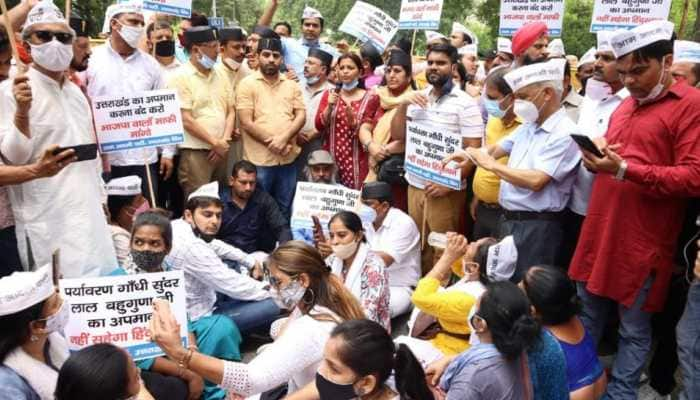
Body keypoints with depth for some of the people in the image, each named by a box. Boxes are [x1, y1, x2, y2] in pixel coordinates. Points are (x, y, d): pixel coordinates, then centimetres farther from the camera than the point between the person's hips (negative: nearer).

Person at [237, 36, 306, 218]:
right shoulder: (248, 84, -2)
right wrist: (273, 143, -13)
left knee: (284, 211, 14)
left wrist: (284, 138, -15)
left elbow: (301, 116, 2)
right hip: (259, 160, -4)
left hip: (288, 160, 4)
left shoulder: (291, 85, 11)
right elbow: (246, 123, -9)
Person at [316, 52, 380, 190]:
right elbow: (319, 126, 2)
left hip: (356, 161, -2)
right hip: (330, 157, 2)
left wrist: (352, 119, -19)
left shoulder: (370, 97, -1)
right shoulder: (329, 94, 9)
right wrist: (329, 107, -13)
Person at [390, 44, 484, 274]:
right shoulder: (417, 98, 10)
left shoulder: (464, 103, -8)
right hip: (415, 185, 5)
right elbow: (397, 135, 9)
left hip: (445, 190, -5)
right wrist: (403, 105, -6)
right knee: (417, 246, 13)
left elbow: (473, 150, -12)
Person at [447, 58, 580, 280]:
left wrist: (491, 165, -15)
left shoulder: (565, 134, -17)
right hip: (509, 219, 8)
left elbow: (536, 181, -25)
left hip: (537, 226, -8)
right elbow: (497, 148, 19)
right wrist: (469, 154, -2)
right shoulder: (528, 126, 10)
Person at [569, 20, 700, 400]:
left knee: (634, 331, 8)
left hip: (642, 241, -7)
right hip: (599, 231, 7)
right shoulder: (626, 104, 15)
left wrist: (624, 169, -23)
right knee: (587, 317, 17)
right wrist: (598, 156, 2)